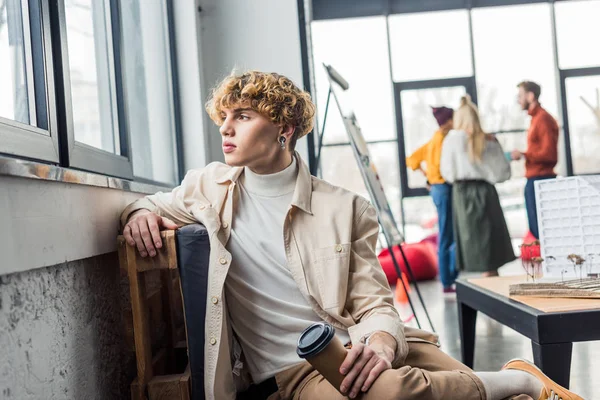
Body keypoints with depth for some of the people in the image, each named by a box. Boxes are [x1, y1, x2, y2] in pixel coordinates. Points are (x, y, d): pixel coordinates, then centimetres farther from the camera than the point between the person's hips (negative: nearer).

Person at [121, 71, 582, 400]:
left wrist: (380, 341, -22)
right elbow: (154, 205, 28)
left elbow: (374, 304, 3)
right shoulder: (211, 186, 9)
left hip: (351, 354, 1)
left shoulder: (345, 209, 3)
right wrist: (140, 213, 2)